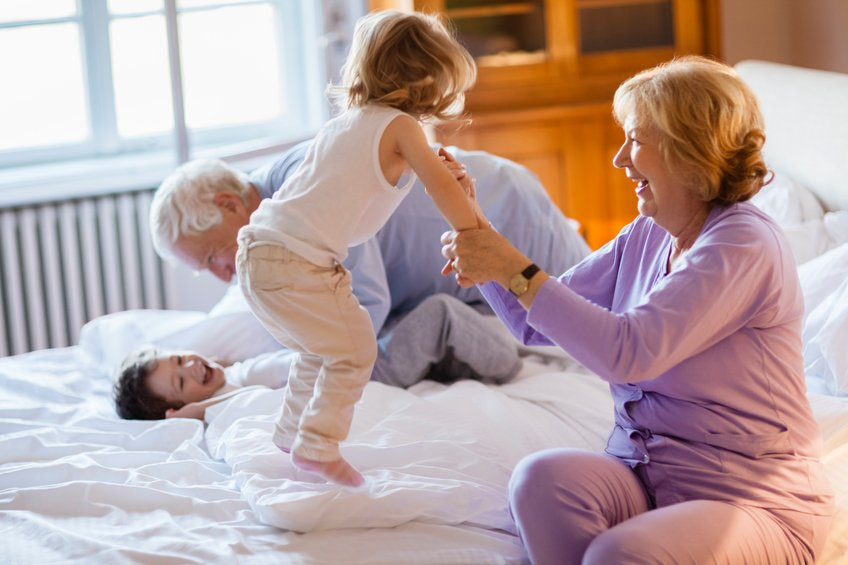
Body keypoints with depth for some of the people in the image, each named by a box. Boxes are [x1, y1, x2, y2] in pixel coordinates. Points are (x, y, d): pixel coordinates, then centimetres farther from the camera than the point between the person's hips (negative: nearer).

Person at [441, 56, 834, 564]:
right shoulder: (645, 237, 11)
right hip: (644, 474, 7)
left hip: (755, 499, -7)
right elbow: (535, 323, 14)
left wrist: (515, 271, -21)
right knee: (542, 477, -24)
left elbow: (628, 351, -25)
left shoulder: (745, 245, -15)